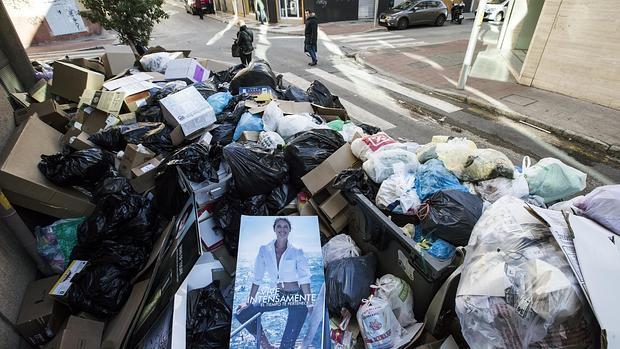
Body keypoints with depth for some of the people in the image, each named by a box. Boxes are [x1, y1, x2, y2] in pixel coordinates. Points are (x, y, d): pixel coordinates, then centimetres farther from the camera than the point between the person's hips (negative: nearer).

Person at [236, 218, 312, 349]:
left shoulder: (297, 252, -8)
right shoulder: (264, 250, -1)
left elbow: (304, 279, -12)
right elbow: (257, 278, 3)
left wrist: (310, 305, -18)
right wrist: (249, 302, 1)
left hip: (297, 297, -3)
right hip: (277, 296, 4)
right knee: (242, 313, -4)